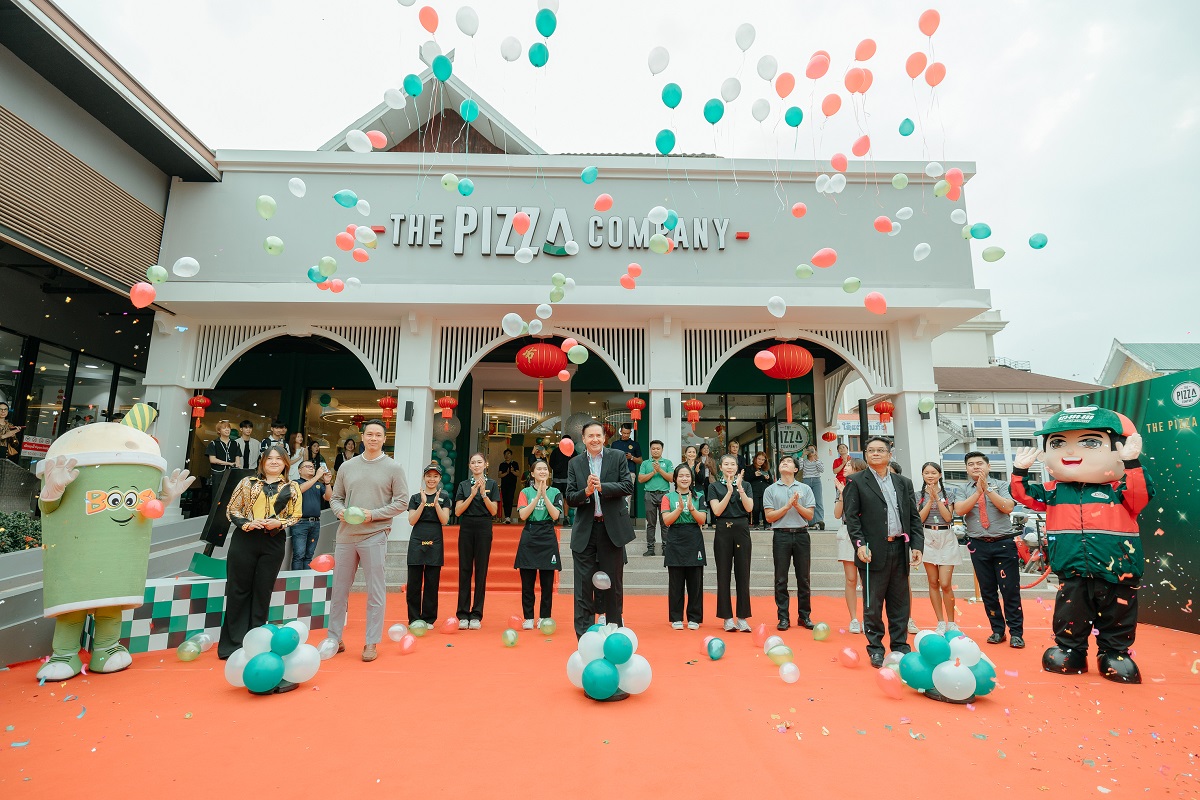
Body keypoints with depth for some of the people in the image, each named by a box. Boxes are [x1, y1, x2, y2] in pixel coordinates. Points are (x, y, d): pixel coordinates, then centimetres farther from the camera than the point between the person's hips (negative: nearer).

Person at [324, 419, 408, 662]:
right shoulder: (347, 466, 9)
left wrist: (373, 514, -14)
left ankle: (371, 643, 12)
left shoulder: (393, 468, -1)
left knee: (376, 591, 1)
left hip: (374, 536, -3)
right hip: (345, 535, 4)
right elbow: (335, 497, 13)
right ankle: (334, 639, 27)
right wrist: (340, 511, -8)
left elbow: (400, 502, -3)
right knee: (339, 589, 12)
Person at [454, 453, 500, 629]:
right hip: (466, 528, 1)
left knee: (481, 571, 1)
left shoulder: (492, 484, 4)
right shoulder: (463, 485, 8)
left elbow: (494, 511, -2)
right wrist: (472, 494, -11)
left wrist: (483, 493, -13)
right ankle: (463, 615, 8)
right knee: (465, 570, 2)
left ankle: (476, 615, 8)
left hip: (484, 528, -1)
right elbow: (457, 511, 0)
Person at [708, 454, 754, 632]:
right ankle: (727, 617, 12)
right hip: (723, 531, -1)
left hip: (742, 530, 1)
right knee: (723, 574, 2)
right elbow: (717, 511, -7)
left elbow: (749, 508, -4)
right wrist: (729, 491, -13)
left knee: (743, 574, 3)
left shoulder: (745, 484, 8)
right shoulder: (714, 486, 4)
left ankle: (742, 617, 11)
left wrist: (740, 489, -15)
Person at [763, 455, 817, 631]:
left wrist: (797, 505, -13)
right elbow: (769, 517, -3)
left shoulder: (805, 489, 8)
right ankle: (783, 617, 11)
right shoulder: (771, 490, 4)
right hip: (781, 535, -1)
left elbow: (810, 515, 2)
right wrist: (787, 506, -12)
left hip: (801, 534, 1)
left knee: (804, 578, 8)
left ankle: (804, 616, 20)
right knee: (781, 579, 3)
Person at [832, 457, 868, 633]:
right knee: (851, 580, 4)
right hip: (847, 534, 3)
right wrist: (842, 494, -4)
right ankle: (854, 620, 10)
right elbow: (837, 514, 6)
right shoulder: (843, 487, 12)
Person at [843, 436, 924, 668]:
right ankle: (875, 649, 15)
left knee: (900, 603, 11)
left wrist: (917, 545, 2)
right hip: (874, 551, -4)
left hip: (900, 549, 4)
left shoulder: (904, 483, 14)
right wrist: (860, 544, -15)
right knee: (873, 604, 4)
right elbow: (851, 517, -5)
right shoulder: (856, 482, 1)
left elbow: (914, 517, 12)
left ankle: (900, 647, 23)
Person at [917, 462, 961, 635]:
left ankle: (951, 623, 11)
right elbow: (920, 519, -4)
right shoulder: (919, 495, 5)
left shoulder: (948, 493, 2)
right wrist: (931, 499, -10)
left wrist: (937, 497, -12)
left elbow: (948, 517, -7)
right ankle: (941, 623, 15)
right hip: (928, 539, 2)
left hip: (946, 538, -2)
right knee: (933, 583, 5)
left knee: (945, 584, -6)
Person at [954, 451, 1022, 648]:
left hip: (1004, 543, -2)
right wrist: (978, 491, -14)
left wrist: (988, 489, -15)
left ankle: (1016, 633, 11)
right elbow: (960, 510, -11)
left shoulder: (1001, 486, 4)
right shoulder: (964, 491, 7)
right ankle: (997, 630, 20)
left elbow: (1008, 507, -12)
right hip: (978, 545, 2)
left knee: (1010, 589, 0)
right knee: (987, 590, 9)